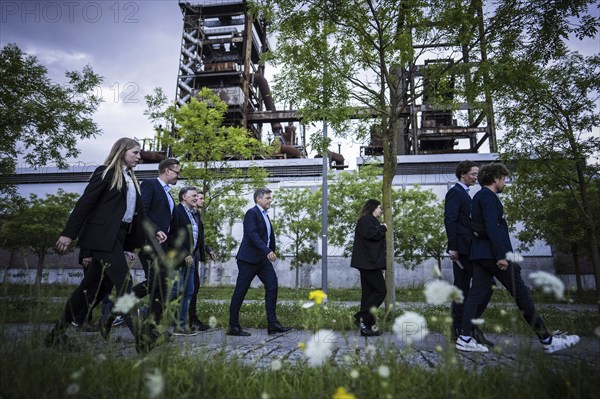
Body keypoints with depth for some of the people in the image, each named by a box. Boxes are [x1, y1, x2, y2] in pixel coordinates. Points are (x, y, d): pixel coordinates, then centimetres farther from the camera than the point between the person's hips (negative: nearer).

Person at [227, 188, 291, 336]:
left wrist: (272, 252, 9)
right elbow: (252, 234, -24)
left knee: (272, 286, 2)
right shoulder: (252, 213, -11)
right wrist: (267, 251, -31)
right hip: (249, 258, -9)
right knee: (240, 291, 0)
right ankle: (233, 327, 9)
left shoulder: (265, 215, 17)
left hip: (263, 258, 9)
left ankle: (273, 324, 7)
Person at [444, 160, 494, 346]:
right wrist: (453, 247, -20)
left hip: (465, 248, 10)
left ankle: (459, 330, 12)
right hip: (462, 248, -10)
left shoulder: (462, 193, 22)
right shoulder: (455, 192, -8)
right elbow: (450, 220, -17)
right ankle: (471, 323, -3)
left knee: (462, 288, 8)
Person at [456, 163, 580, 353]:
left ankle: (465, 338, 3)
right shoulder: (489, 196, -11)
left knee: (476, 293, 5)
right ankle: (547, 340, 9)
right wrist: (501, 255, -23)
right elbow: (492, 227, -21)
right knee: (521, 294, -1)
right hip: (493, 252, -9)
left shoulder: (478, 196, 19)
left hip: (479, 254, 10)